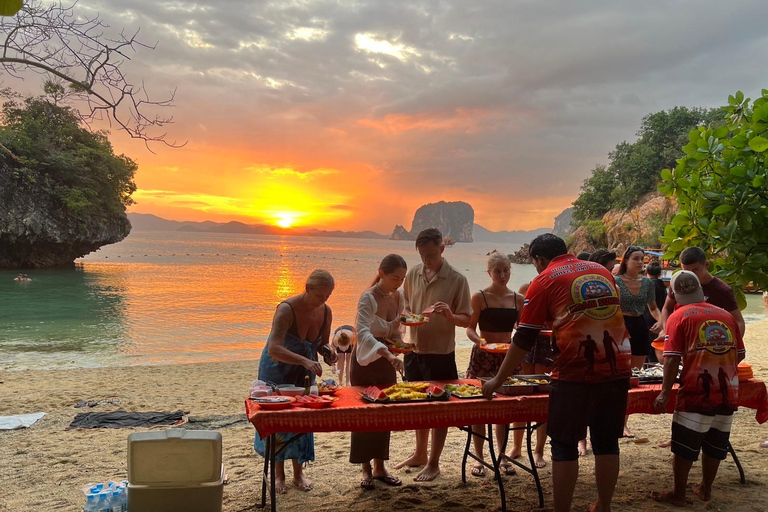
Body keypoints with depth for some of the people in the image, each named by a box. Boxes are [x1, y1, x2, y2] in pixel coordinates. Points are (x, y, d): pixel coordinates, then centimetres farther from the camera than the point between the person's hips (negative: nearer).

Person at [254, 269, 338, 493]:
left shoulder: (325, 312, -12)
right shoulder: (287, 309, -32)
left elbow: (323, 343, 4)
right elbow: (274, 349, -43)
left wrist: (329, 353, -19)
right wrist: (304, 360, -55)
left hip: (304, 372, 5)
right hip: (277, 368, -5)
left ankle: (298, 472, 23)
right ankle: (279, 474, 18)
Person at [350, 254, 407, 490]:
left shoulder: (399, 297, -2)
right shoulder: (368, 298, -23)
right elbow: (363, 333, -38)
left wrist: (400, 344, -9)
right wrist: (388, 355, -50)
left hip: (387, 360, 6)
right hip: (366, 360, -6)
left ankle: (380, 467, 23)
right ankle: (366, 470, 13)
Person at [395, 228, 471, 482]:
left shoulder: (457, 280, -11)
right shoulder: (412, 275, 2)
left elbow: (466, 320, -8)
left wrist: (450, 315, -28)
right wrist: (406, 316, -8)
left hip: (441, 353, -5)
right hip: (414, 349, 5)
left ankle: (433, 463, 19)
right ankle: (420, 453, 35)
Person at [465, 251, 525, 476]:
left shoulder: (518, 299, 6)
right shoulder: (479, 297, -4)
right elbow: (470, 328, -5)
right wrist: (479, 340, -23)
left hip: (508, 356, 3)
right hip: (483, 356, -3)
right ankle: (479, 458, 15)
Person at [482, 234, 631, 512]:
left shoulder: (545, 280, 0)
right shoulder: (603, 271, 15)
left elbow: (524, 339, -1)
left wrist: (498, 380, 7)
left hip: (576, 372, -5)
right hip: (617, 369, 6)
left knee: (564, 446, 6)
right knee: (607, 442, 16)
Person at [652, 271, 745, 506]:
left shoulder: (679, 316, -5)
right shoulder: (726, 315, 8)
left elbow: (673, 358, -12)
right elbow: (740, 354, 13)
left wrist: (665, 392, -9)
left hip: (696, 393, -5)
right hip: (728, 392, 5)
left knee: (685, 445, 6)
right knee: (715, 444, 18)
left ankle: (678, 494, 15)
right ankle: (705, 489, 31)